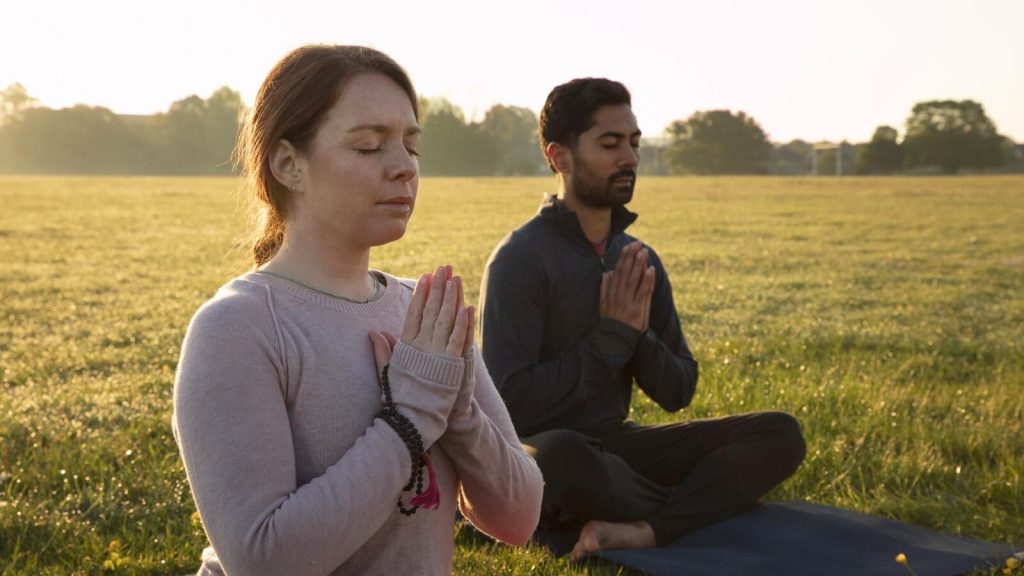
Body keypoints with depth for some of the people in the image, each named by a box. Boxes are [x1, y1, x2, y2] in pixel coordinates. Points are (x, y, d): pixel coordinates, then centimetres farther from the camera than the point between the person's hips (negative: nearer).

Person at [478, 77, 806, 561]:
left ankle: (643, 530, -30)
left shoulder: (642, 260, 7)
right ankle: (707, 505, -11)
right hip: (541, 451, -6)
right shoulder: (521, 258, -13)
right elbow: (509, 403, -19)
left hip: (615, 445, 6)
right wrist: (611, 338, -16)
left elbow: (678, 392, 8)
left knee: (781, 433, -8)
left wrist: (638, 336, -12)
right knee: (561, 455, -41)